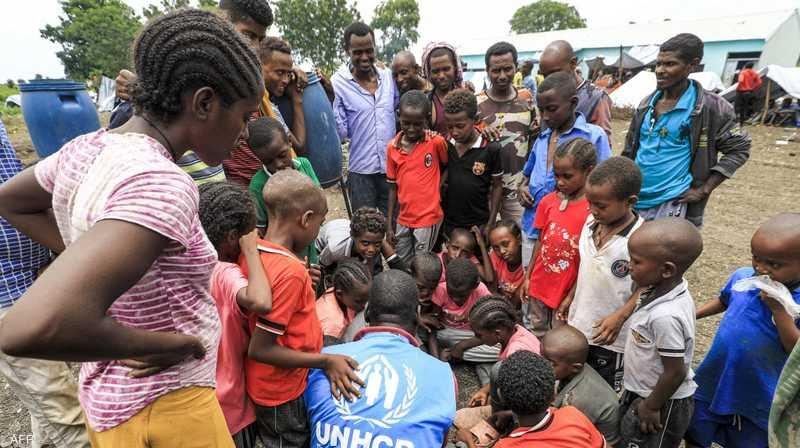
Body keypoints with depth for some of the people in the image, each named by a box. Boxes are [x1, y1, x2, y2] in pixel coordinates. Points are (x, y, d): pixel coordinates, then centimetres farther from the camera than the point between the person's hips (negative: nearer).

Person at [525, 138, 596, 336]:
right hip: (539, 285, 4)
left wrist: (571, 297, -12)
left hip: (567, 291, -4)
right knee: (536, 334, 23)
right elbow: (540, 241, 4)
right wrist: (527, 277, 5)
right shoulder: (548, 201, -4)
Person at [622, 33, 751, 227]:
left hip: (672, 204, -5)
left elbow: (738, 149, 0)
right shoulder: (647, 103, 9)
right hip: (635, 200, 5)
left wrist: (703, 190, -7)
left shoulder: (709, 106, -6)